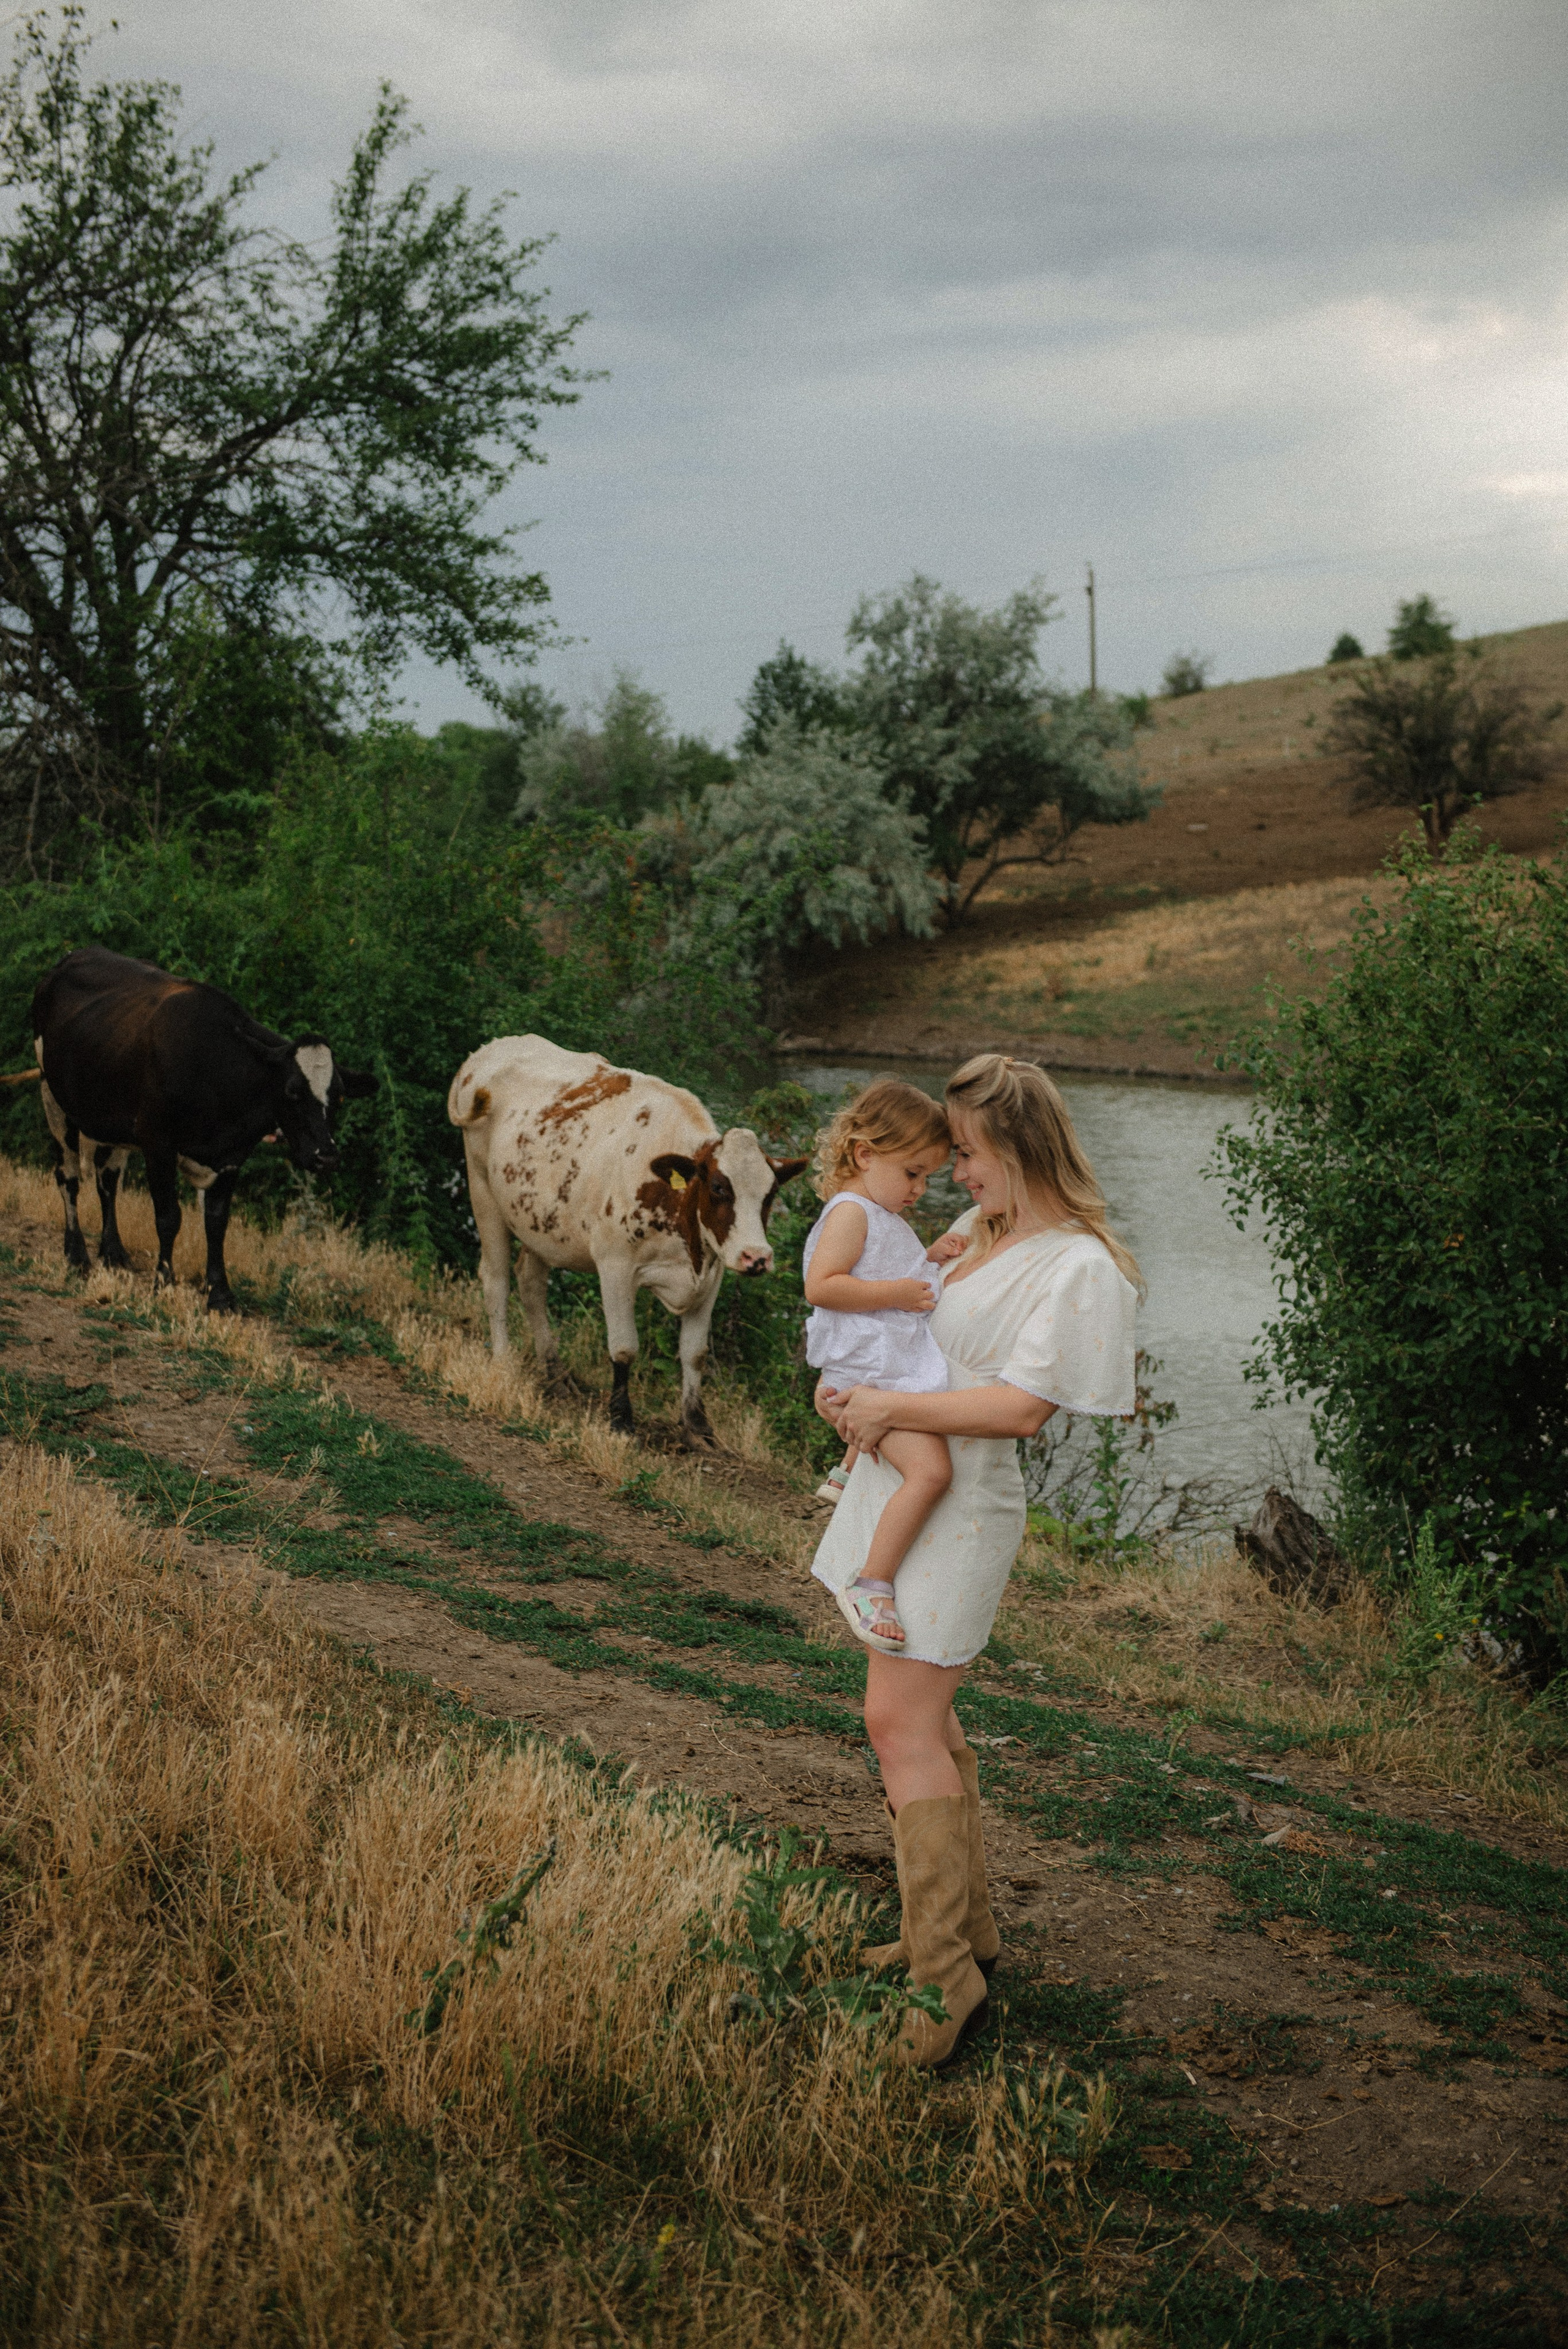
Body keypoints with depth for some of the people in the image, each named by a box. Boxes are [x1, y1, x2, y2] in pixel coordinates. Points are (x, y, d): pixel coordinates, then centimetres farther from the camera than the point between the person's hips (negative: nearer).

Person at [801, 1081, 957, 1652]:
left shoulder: (882, 1217, 18)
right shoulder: (850, 1212, -14)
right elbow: (821, 1286, -24)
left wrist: (929, 1257, 17)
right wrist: (897, 1293, -24)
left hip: (899, 1364, 11)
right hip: (871, 1370, -11)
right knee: (930, 1470, -28)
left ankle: (849, 1472, 60)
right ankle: (870, 1587, -25)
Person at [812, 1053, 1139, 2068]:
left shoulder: (1075, 1266, -16)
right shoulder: (975, 1231, 11)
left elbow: (1024, 1405, -23)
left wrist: (892, 1409, -18)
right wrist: (840, 1385, 6)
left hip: (960, 1508, -9)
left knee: (901, 1721, -12)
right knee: (923, 1714, 14)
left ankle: (946, 1978, -8)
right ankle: (966, 1927, 26)